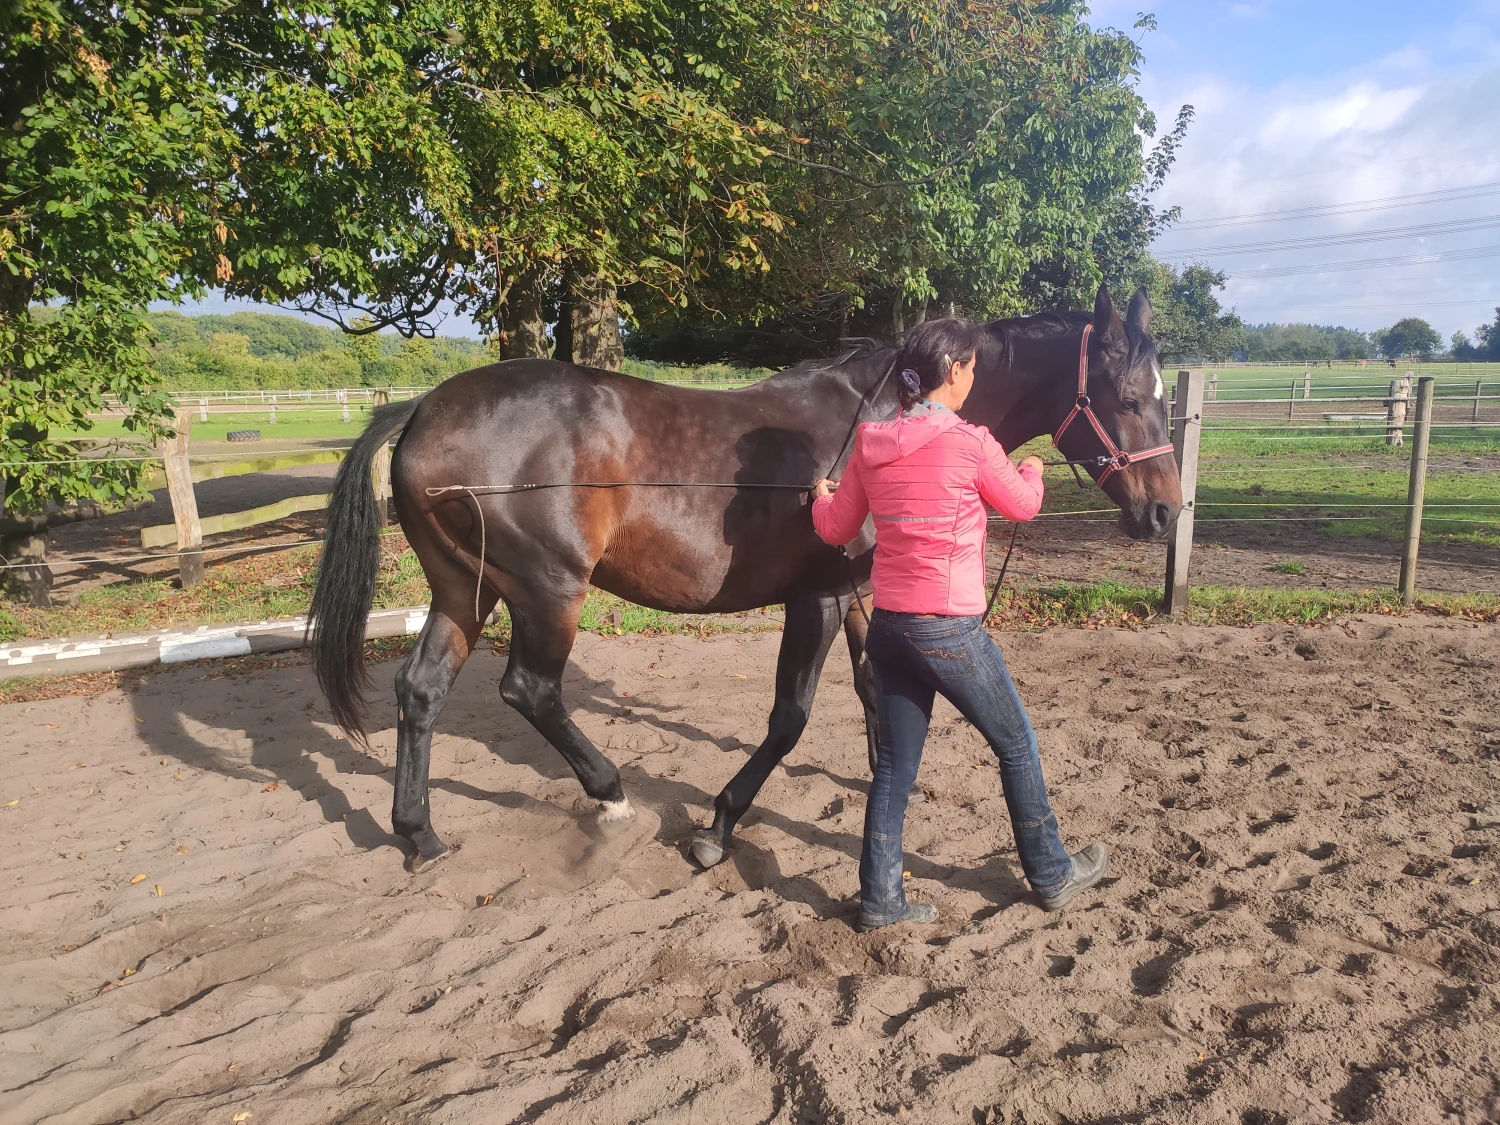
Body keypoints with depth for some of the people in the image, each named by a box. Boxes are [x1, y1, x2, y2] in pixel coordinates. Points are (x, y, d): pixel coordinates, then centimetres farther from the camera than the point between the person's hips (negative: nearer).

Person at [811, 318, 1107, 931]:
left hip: (888, 624, 6)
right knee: (1017, 747, 16)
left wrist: (823, 496, 34)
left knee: (895, 764, 16)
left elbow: (835, 530, 11)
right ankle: (1052, 875, 34)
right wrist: (1031, 470, 25)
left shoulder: (869, 444, 1)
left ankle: (880, 897, 23)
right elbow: (1021, 506, 3)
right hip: (951, 632, -5)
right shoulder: (970, 442, -15)